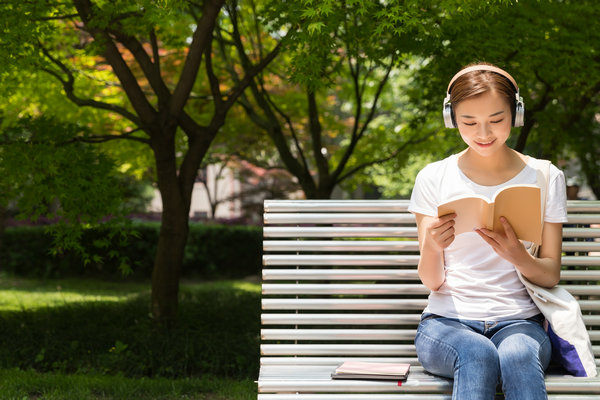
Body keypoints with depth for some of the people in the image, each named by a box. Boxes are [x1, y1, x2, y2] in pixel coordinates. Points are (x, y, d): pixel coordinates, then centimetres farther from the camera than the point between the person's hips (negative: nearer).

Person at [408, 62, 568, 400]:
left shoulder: (546, 178, 7)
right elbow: (431, 281, 2)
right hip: (447, 321, 0)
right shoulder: (434, 179, 5)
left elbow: (551, 276, 6)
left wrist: (518, 256, -17)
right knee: (478, 355, -36)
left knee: (518, 356, -36)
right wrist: (432, 247, -21)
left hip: (519, 321, 1)